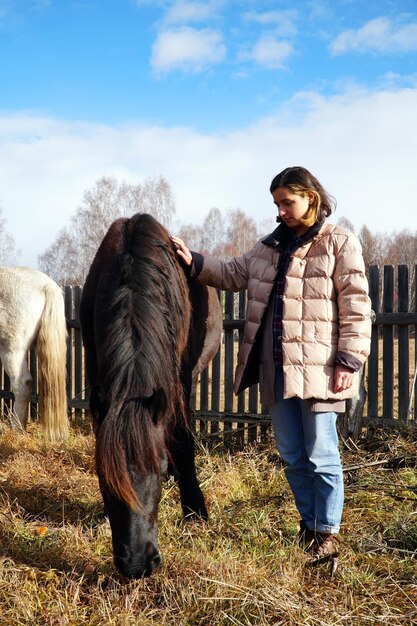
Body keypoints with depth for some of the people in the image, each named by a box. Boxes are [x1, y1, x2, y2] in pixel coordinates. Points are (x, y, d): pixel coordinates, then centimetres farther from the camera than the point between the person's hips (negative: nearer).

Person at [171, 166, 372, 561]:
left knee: (321, 456, 1)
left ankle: (328, 532, 13)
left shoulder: (339, 244, -4)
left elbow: (355, 307, -8)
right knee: (292, 456, 14)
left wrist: (349, 361, -15)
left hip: (316, 369, -6)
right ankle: (308, 524, 28)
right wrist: (195, 263, 3)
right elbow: (233, 274, 19)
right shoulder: (270, 246, 14)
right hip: (275, 369, 6)